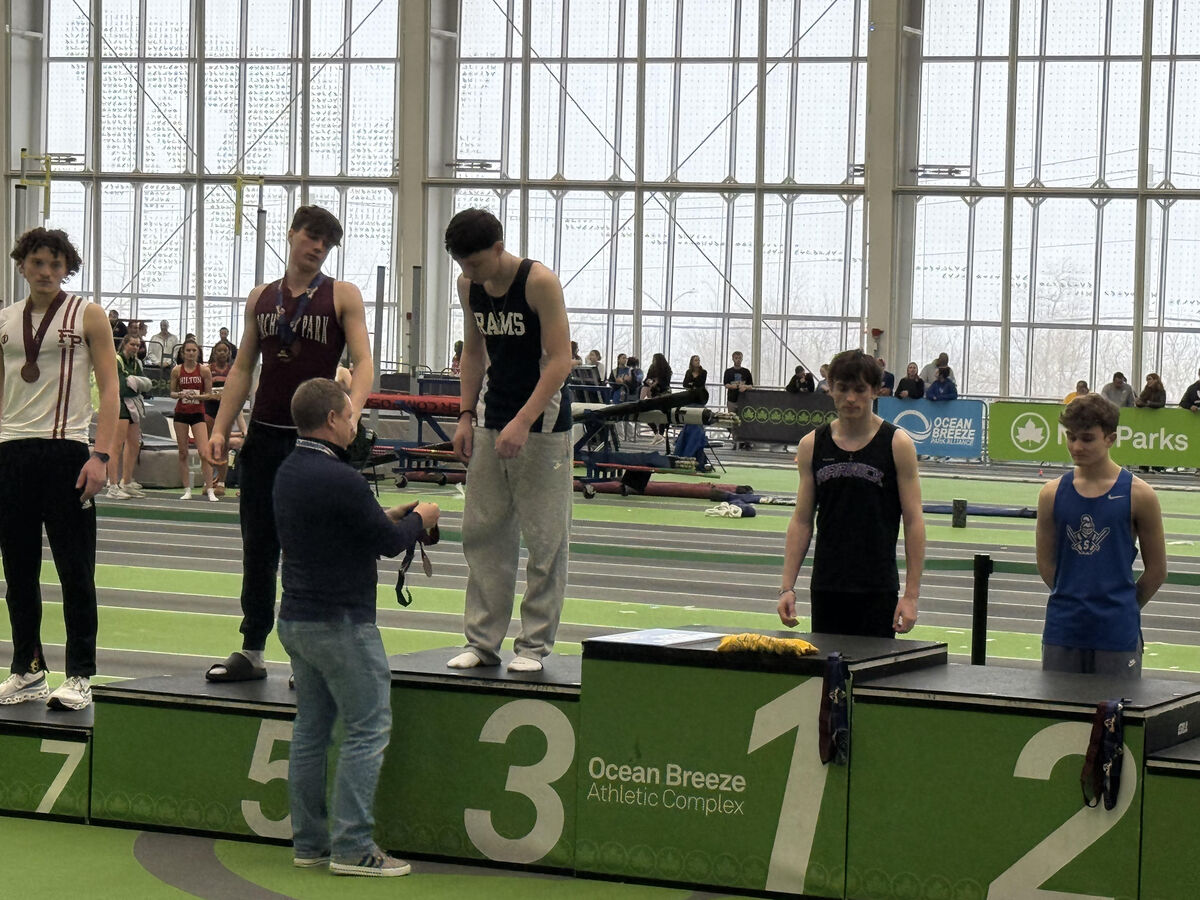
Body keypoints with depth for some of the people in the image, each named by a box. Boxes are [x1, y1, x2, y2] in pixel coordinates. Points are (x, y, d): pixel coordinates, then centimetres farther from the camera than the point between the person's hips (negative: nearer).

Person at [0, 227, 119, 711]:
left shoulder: (87, 316, 0)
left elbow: (109, 389, -4)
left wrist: (100, 455, -14)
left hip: (65, 452, -4)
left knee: (75, 570, -3)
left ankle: (79, 677, 3)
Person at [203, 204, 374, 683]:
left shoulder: (343, 295, 0)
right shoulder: (260, 298, 11)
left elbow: (363, 361, -9)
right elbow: (242, 367, 13)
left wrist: (351, 411, -27)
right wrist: (220, 428, 4)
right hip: (264, 434, 4)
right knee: (258, 547, 9)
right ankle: (251, 651, 17)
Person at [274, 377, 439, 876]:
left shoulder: (289, 472, 8)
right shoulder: (338, 479, -21)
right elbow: (389, 542, -14)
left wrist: (390, 516, 17)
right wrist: (419, 519, 6)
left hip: (295, 618, 9)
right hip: (340, 623, -9)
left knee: (311, 727, 13)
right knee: (368, 728, -4)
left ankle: (308, 840, 16)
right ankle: (352, 846, -7)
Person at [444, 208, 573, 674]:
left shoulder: (540, 282, -15)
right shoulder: (469, 286, 3)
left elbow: (560, 360, -17)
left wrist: (523, 422, -24)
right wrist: (466, 415, 6)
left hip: (542, 422, -6)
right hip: (492, 420, 6)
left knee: (543, 537, -2)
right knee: (481, 532, 5)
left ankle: (534, 645, 3)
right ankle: (482, 641, 10)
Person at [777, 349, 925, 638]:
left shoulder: (897, 444, -4)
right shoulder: (811, 446, 5)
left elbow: (914, 521, -5)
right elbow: (801, 521, 8)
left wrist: (911, 594, -11)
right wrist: (787, 587, 0)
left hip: (878, 591, -3)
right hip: (825, 589, 3)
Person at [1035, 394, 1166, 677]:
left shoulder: (1137, 495, -4)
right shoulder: (1052, 494, 3)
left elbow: (1156, 570, 3)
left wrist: (1123, 608, 10)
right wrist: (1073, 601, 6)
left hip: (1117, 635, -3)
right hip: (1062, 632, 3)